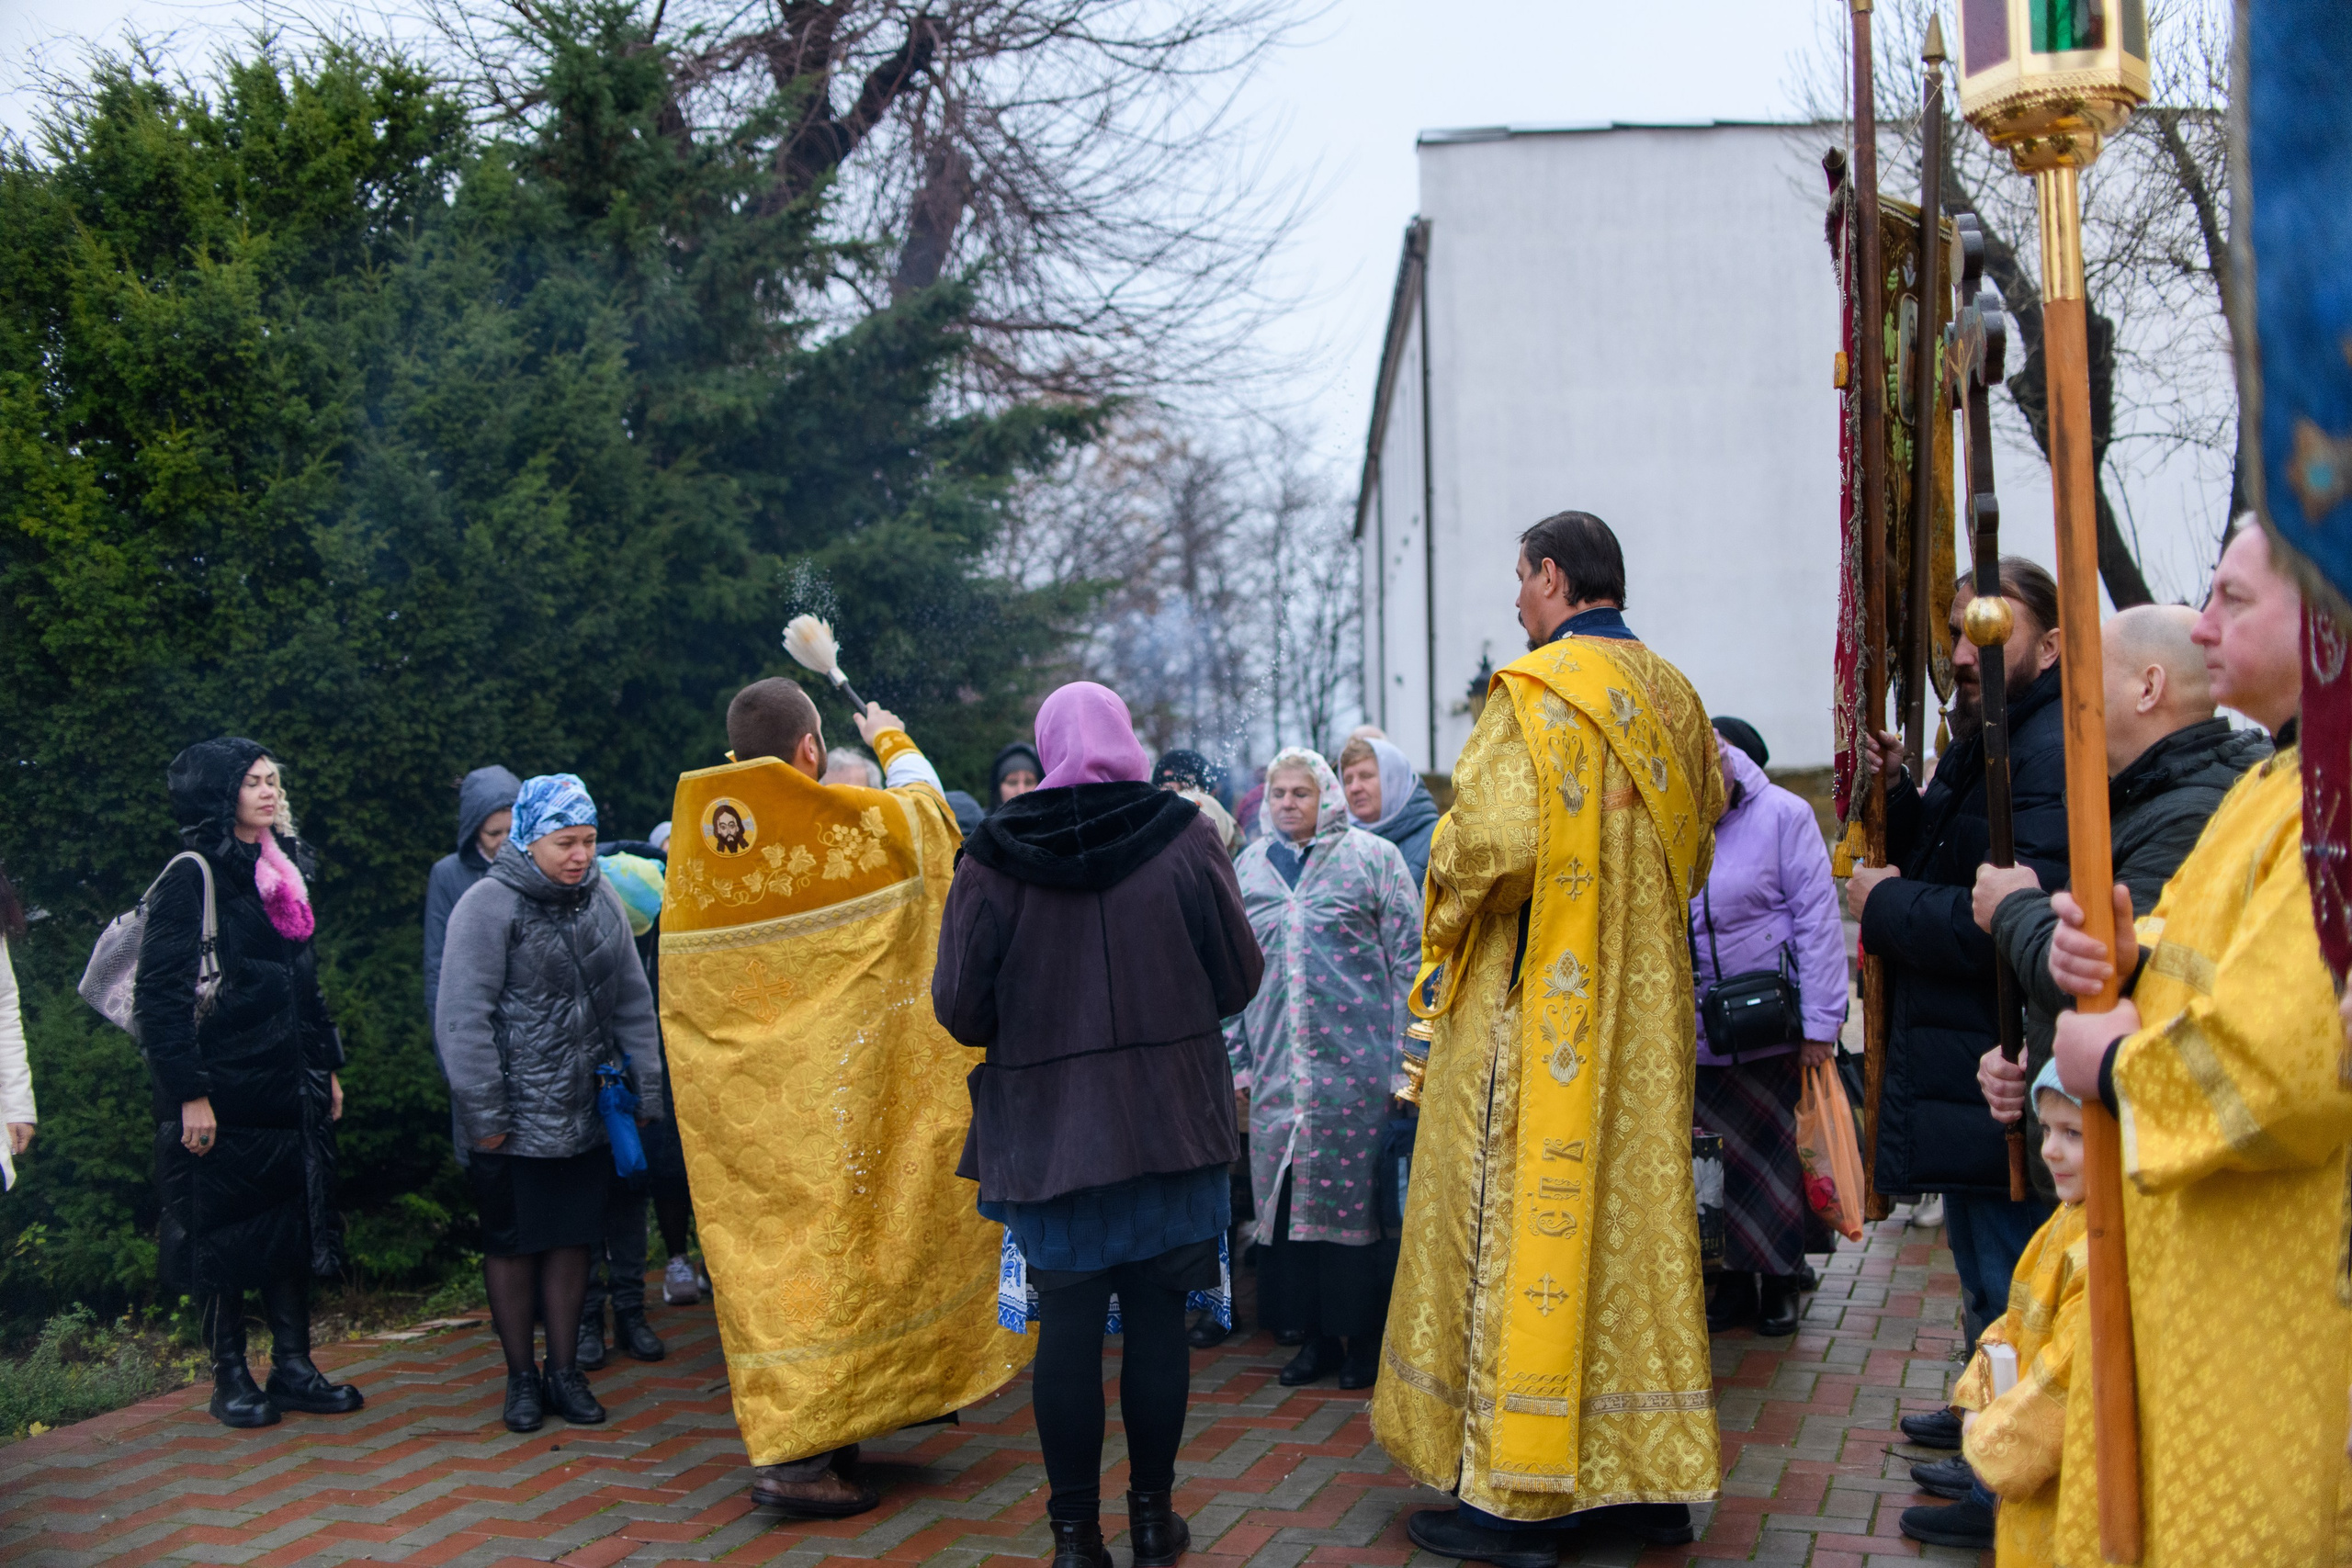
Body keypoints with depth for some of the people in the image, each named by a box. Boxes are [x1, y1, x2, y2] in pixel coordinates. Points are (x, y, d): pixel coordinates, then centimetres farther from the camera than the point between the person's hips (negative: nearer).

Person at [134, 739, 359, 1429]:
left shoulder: (285, 867, 13)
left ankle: (293, 1367, 17)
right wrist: (190, 1092, -18)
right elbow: (160, 995, -14)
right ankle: (230, 1378, 12)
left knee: (295, 1223, 9)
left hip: (289, 1086, 7)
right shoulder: (192, 877, -10)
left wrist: (328, 1065, 17)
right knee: (223, 1232, 2)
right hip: (224, 1091, -7)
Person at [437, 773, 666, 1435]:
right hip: (516, 1121, -5)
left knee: (573, 1240, 10)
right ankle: (521, 1377, 20)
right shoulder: (488, 906, -12)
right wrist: (484, 1116, -14)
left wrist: (646, 1089, 11)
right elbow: (464, 1018, -14)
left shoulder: (601, 899, 6)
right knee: (512, 1245, 6)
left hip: (587, 1114, 5)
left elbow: (632, 1002, 13)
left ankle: (566, 1371, 22)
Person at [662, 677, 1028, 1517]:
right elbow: (922, 801, 10)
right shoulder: (846, 821, -13)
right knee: (826, 1234, 0)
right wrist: (891, 739, 28)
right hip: (825, 1084, -5)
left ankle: (781, 1425, 23)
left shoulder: (693, 835, 0)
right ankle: (796, 1454, -3)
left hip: (731, 1085, 6)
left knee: (765, 1236, 14)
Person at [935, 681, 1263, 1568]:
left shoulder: (995, 858, -7)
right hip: (1171, 1121, 1)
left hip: (1046, 1129, 0)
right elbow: (1239, 977, -1)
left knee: (1068, 1326, 6)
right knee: (1158, 1319, 10)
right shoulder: (1182, 836, -5)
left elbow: (959, 1009, -5)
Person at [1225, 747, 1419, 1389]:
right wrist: (1236, 1057, 13)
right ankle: (1315, 1337, 15)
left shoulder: (1372, 857, 2)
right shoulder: (1248, 869, 13)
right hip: (1277, 1066, 4)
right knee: (1288, 1197, 4)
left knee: (1358, 1192, -1)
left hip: (1356, 1061, -4)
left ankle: (1366, 1339, 10)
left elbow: (1410, 956, 0)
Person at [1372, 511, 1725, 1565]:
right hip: (1646, 1009, 7)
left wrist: (1446, 884, -4)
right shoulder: (1674, 698, 11)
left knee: (1527, 1216, -1)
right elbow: (1698, 847, 18)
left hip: (1540, 1002, -7)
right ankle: (1653, 1477, 19)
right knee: (1636, 1212, 12)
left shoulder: (1537, 689, -13)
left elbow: (1495, 839, -23)